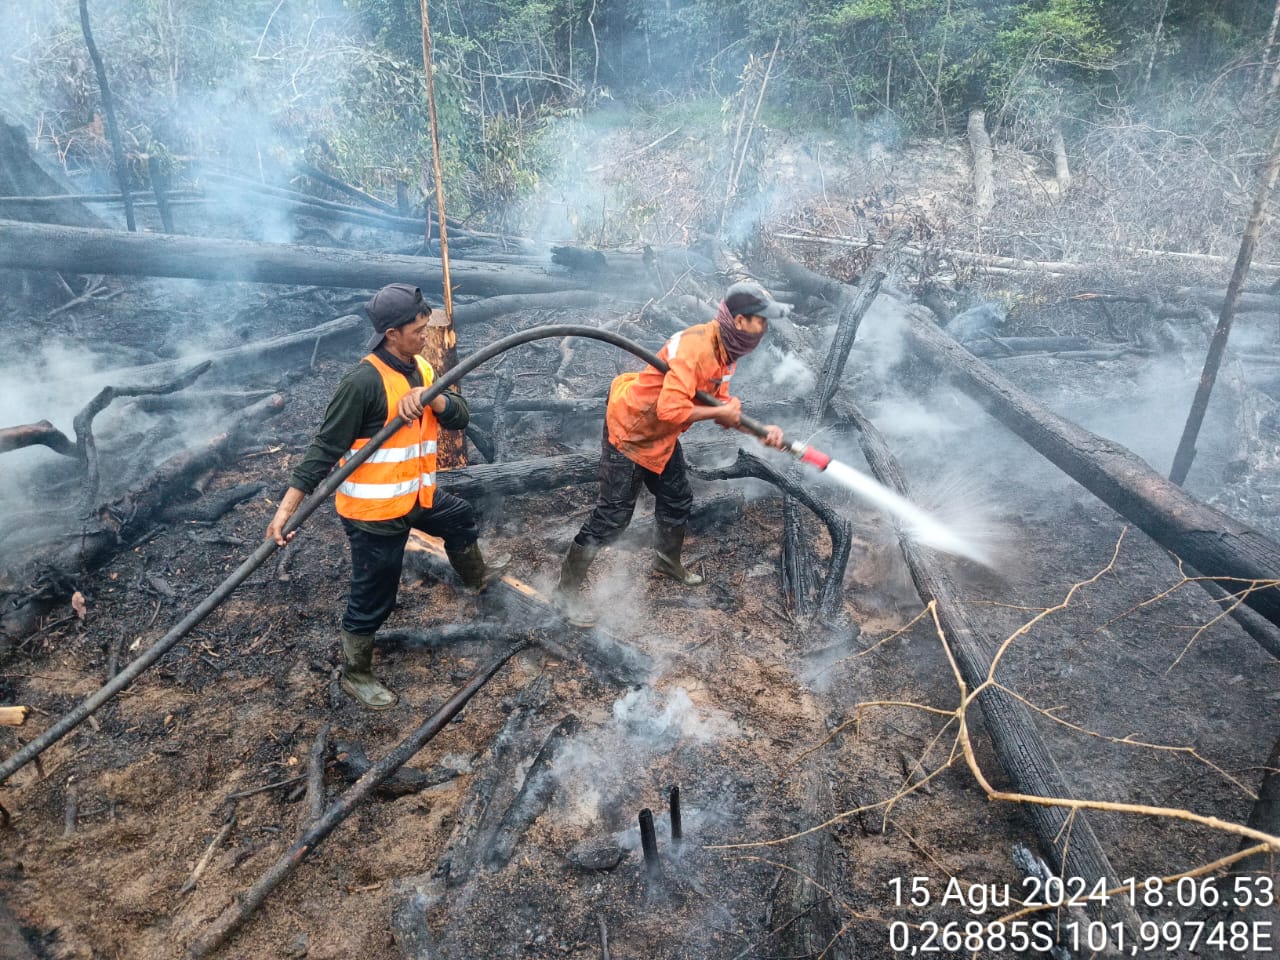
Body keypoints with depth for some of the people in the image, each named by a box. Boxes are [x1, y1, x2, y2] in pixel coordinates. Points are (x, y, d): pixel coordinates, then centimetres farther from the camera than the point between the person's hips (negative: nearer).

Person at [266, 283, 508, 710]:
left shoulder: (421, 370, 2)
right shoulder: (364, 381, -24)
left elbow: (459, 417, -5)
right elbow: (325, 448, -23)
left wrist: (430, 396, -27)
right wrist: (287, 506, -27)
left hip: (416, 495, 9)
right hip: (374, 510, -9)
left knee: (460, 518, 33)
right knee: (373, 599, 5)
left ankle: (478, 575, 63)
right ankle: (355, 675, 28)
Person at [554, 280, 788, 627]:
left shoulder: (726, 349, 0)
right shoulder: (696, 346, -32)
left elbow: (725, 407, 5)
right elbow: (671, 410, -39)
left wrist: (762, 430, -9)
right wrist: (720, 411, -25)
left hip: (661, 437, 9)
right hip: (629, 431, -9)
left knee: (677, 500, 20)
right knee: (612, 516, -5)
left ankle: (668, 560, 47)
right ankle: (567, 589, 9)